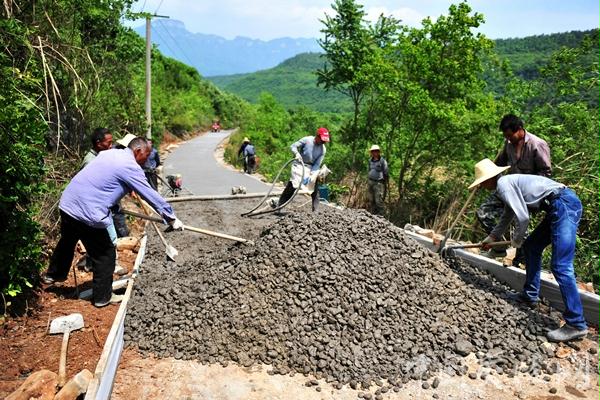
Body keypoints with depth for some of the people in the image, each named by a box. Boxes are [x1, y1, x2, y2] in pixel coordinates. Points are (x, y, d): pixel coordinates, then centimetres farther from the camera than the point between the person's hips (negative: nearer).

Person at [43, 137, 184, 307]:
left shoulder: (109, 153, 12)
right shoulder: (130, 166, -12)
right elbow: (151, 195, -10)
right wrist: (172, 218, -2)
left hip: (67, 203, 9)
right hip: (87, 214, -9)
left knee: (67, 241, 33)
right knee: (105, 254, 7)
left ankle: (53, 274, 56)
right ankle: (102, 297, 20)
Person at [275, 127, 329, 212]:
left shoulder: (323, 149, -8)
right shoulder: (306, 140, -16)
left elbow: (317, 164, -8)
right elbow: (293, 146, -11)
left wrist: (310, 175, -19)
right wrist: (296, 153, -32)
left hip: (312, 168, 3)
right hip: (299, 164, -3)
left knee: (314, 189, 0)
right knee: (291, 186, -10)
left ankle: (315, 211, 8)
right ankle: (279, 205, -5)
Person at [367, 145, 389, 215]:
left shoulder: (382, 161, -8)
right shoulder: (370, 161, 11)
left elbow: (386, 173, -5)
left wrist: (385, 182, -6)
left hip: (379, 183, -7)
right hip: (371, 182, 7)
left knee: (379, 201, -10)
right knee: (371, 200, 8)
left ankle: (380, 216, -4)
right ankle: (374, 214, 17)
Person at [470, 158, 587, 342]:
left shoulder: (503, 184, -9)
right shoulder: (508, 184, 21)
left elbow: (523, 217, -13)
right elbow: (507, 216, 36)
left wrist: (516, 239, 5)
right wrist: (492, 237, 47)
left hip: (564, 205, -11)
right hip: (560, 207, 11)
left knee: (560, 266, -13)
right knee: (531, 246, 20)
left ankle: (576, 324, -10)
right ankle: (530, 295, 31)